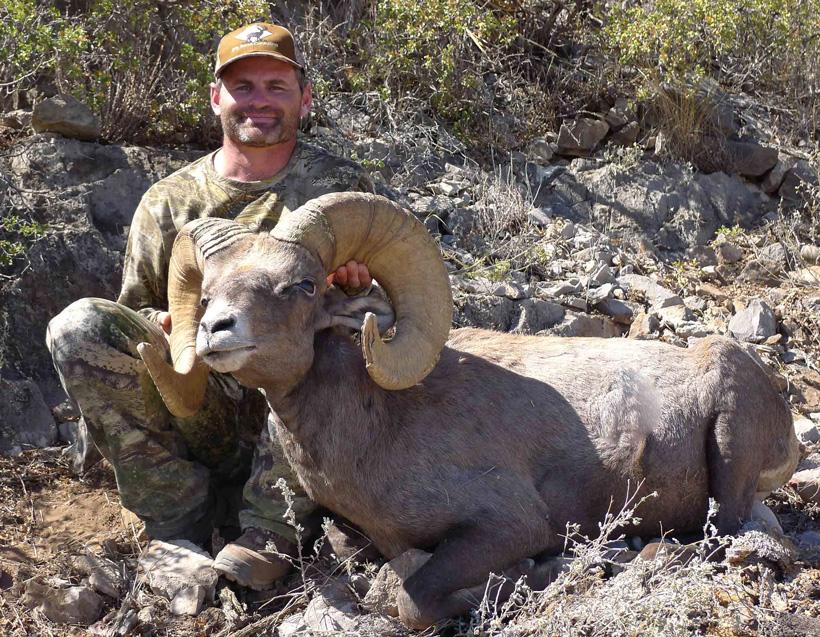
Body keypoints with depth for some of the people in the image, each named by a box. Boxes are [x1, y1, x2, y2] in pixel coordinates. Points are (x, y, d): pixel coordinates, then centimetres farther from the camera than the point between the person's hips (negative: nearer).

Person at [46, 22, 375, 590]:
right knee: (79, 326, -19)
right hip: (199, 412, 2)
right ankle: (181, 522, -12)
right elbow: (135, 314, 12)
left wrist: (356, 290, -21)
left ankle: (271, 534, -21)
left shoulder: (340, 188, 4)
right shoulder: (167, 203, 7)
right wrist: (163, 329, -13)